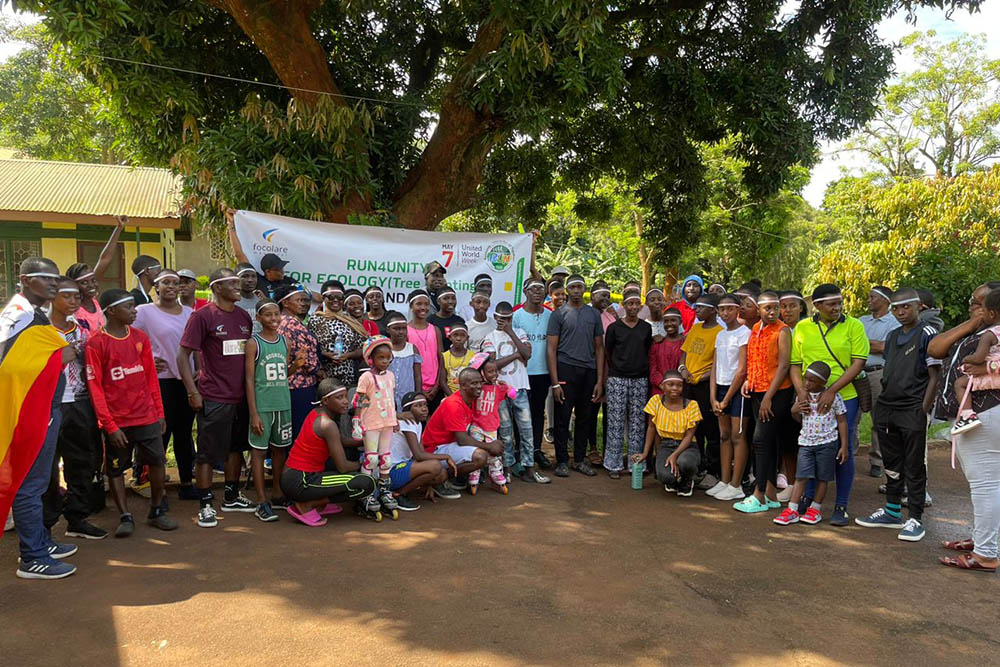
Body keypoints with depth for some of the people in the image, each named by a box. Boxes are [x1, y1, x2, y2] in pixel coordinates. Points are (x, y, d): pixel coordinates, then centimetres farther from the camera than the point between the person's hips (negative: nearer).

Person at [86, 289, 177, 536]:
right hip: (117, 421, -3)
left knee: (158, 462, 4)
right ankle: (125, 517, 20)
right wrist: (110, 425, -12)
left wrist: (160, 413, 8)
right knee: (115, 469, 7)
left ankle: (157, 512, 19)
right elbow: (95, 387, -8)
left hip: (147, 416, 3)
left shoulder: (141, 338, 6)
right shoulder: (96, 344, -7)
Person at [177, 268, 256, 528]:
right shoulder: (202, 316, -8)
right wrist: (193, 392, -14)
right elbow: (183, 355, -9)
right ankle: (205, 506, 10)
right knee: (208, 453, 1)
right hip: (213, 397, -6)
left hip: (240, 395, 6)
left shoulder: (244, 316, 9)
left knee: (236, 447, 16)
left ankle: (231, 496, 30)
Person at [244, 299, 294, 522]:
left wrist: (295, 364, -1)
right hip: (262, 405, -5)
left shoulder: (285, 341, 9)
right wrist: (254, 413, -12)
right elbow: (249, 380, -8)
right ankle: (262, 502, 8)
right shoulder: (253, 343, -6)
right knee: (259, 450, 2)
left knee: (280, 448, 13)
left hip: (283, 404, 5)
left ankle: (277, 494, 27)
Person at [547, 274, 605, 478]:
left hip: (588, 371, 4)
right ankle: (562, 461, 10)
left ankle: (579, 460, 21)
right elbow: (551, 348, -3)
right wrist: (555, 382, -10)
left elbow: (599, 348, 12)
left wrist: (600, 381, 4)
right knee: (562, 418, 0)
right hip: (566, 369, -3)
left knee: (585, 418, 9)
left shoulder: (594, 314, 12)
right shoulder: (558, 314, 1)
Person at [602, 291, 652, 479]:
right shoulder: (614, 327, 0)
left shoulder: (646, 328, 9)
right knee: (616, 422, -2)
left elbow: (647, 352, 16)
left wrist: (642, 369, 10)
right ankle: (613, 465, 5)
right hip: (617, 379, -3)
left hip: (640, 379, 3)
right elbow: (608, 352, 8)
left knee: (637, 423, 5)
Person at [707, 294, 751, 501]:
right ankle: (724, 481, 15)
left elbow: (742, 370, -12)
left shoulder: (744, 333, -9)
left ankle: (735, 486, 2)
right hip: (721, 387, 7)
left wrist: (726, 399, -11)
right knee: (724, 435, 9)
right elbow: (715, 368, 12)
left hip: (738, 388, -7)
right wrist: (713, 398, 2)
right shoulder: (720, 335, 14)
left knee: (737, 436, -3)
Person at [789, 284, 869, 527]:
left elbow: (859, 363, -9)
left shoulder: (853, 326, -3)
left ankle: (841, 506, 16)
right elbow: (795, 364, 8)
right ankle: (808, 500, 24)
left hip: (844, 397, -2)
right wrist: (801, 391, -8)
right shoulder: (802, 328, 6)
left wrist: (832, 391, -18)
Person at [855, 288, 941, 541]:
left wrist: (923, 411, -14)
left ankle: (915, 519, 11)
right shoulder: (892, 336, 13)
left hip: (912, 412, -6)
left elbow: (934, 376, -8)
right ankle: (892, 512, 25)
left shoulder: (927, 334, -6)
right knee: (892, 464, 14)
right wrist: (878, 410, 13)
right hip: (887, 410, 6)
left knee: (914, 467, 2)